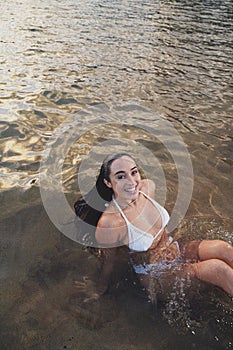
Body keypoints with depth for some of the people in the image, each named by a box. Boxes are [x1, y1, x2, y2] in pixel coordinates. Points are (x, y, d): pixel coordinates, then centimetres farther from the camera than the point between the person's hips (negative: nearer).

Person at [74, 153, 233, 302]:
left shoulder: (148, 186, -12)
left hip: (177, 250, 6)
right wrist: (102, 289, 4)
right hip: (156, 277, -6)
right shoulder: (108, 224, -30)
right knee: (218, 267, -22)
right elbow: (110, 260, -12)